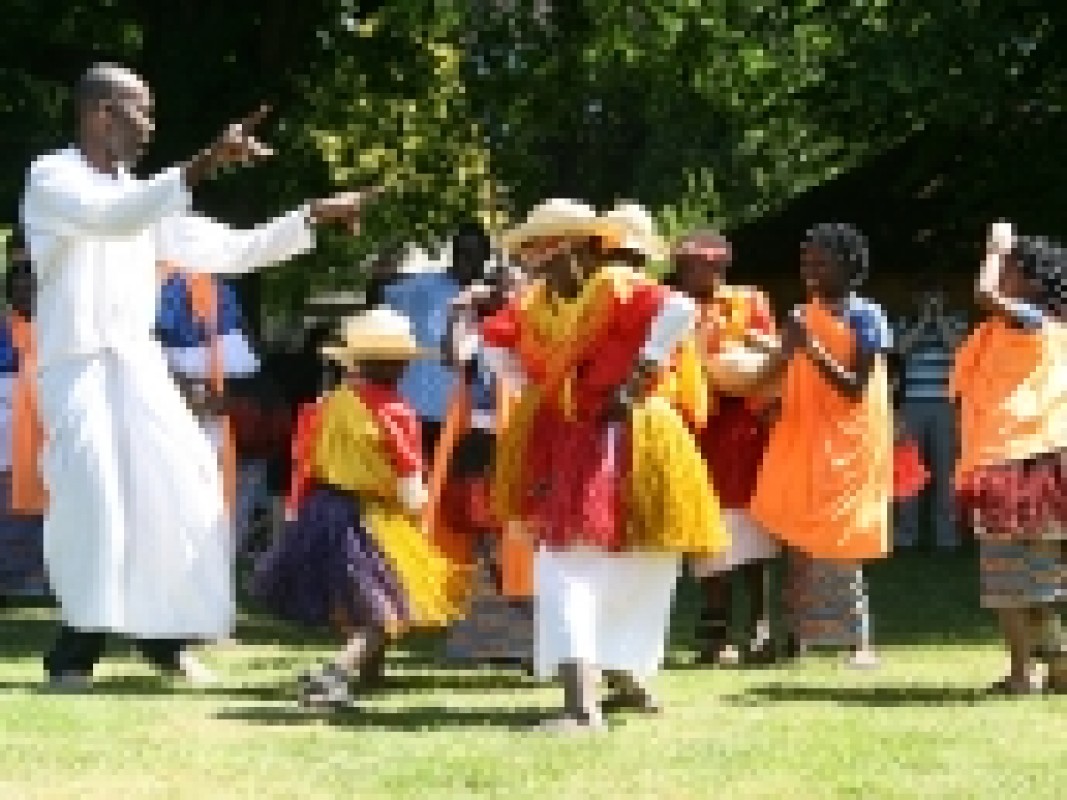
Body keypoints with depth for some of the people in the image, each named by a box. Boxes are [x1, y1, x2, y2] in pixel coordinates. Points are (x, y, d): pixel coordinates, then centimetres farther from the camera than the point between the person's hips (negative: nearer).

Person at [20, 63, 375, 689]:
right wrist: (202, 167, -37)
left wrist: (312, 217, 11)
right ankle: (78, 646, -15)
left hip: (140, 366, 7)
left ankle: (163, 631, 15)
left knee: (180, 488, 2)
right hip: (76, 365, -7)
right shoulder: (51, 178, -6)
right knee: (94, 492, -20)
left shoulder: (145, 197, 16)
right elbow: (110, 218, -27)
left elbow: (229, 250, 19)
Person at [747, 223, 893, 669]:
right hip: (801, 441, 6)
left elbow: (855, 389, -14)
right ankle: (798, 638, 7)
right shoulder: (802, 316, 10)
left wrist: (811, 349, -21)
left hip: (846, 444, -6)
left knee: (840, 546, -7)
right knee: (796, 539, 3)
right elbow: (779, 376, 7)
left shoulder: (865, 317, -7)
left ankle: (859, 643, -3)